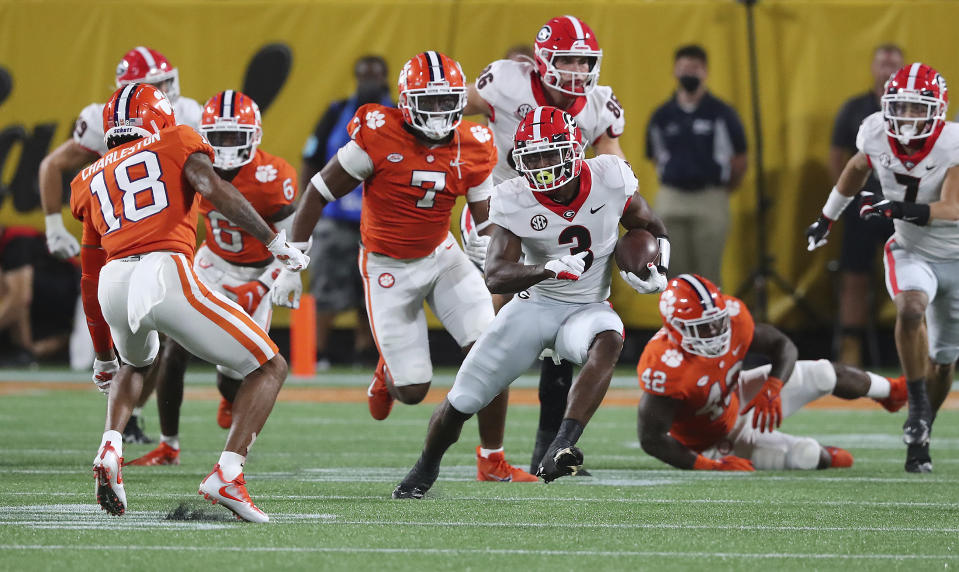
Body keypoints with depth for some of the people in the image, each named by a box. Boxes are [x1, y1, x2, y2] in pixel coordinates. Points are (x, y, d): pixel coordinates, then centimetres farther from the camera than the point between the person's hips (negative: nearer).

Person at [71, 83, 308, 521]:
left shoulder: (93, 179, 31)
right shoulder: (175, 144, 19)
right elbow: (212, 188, -4)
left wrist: (103, 355, 45)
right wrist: (276, 243, -3)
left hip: (114, 286, 5)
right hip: (166, 273, -5)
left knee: (135, 364, 40)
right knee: (269, 369, 9)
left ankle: (110, 450, 13)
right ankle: (227, 474, -10)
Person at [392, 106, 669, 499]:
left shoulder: (609, 178, -13)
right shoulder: (514, 200, -17)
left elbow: (649, 227, 7)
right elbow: (495, 276, -27)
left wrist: (657, 271, -10)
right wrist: (547, 270, -44)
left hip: (587, 308, 0)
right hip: (535, 305, 0)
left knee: (608, 341, -38)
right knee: (460, 402, 1)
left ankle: (561, 449, -45)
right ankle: (425, 470, 33)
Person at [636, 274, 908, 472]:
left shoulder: (731, 316, -23)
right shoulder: (666, 366, -40)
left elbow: (783, 346, -11)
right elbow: (651, 438, -36)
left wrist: (772, 389, -32)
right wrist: (711, 466, -40)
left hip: (738, 399, 6)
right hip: (714, 441, -6)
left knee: (824, 375, 1)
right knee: (805, 455, -19)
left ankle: (892, 391, 32)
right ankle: (826, 459, 20)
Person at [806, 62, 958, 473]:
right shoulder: (876, 133, -14)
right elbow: (857, 168, 10)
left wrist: (904, 210, -49)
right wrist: (828, 216, 20)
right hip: (910, 252, 1)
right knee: (911, 308, -32)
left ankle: (920, 438, 28)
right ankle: (917, 405, -20)